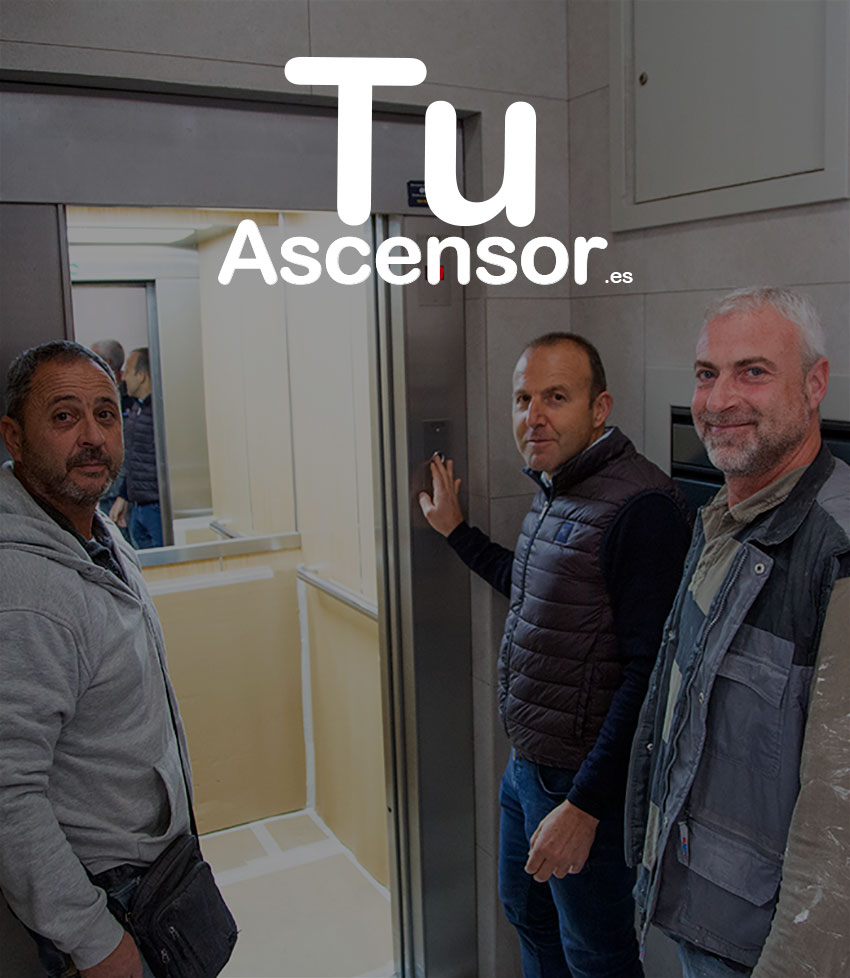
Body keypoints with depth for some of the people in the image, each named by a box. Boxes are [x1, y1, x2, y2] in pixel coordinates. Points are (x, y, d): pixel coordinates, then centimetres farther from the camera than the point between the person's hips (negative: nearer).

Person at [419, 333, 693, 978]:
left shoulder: (641, 508, -24)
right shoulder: (553, 493, 6)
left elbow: (648, 673, -27)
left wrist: (584, 805, -25)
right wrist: (456, 531, 28)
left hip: (585, 783, -8)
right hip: (526, 766, 9)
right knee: (528, 918, 27)